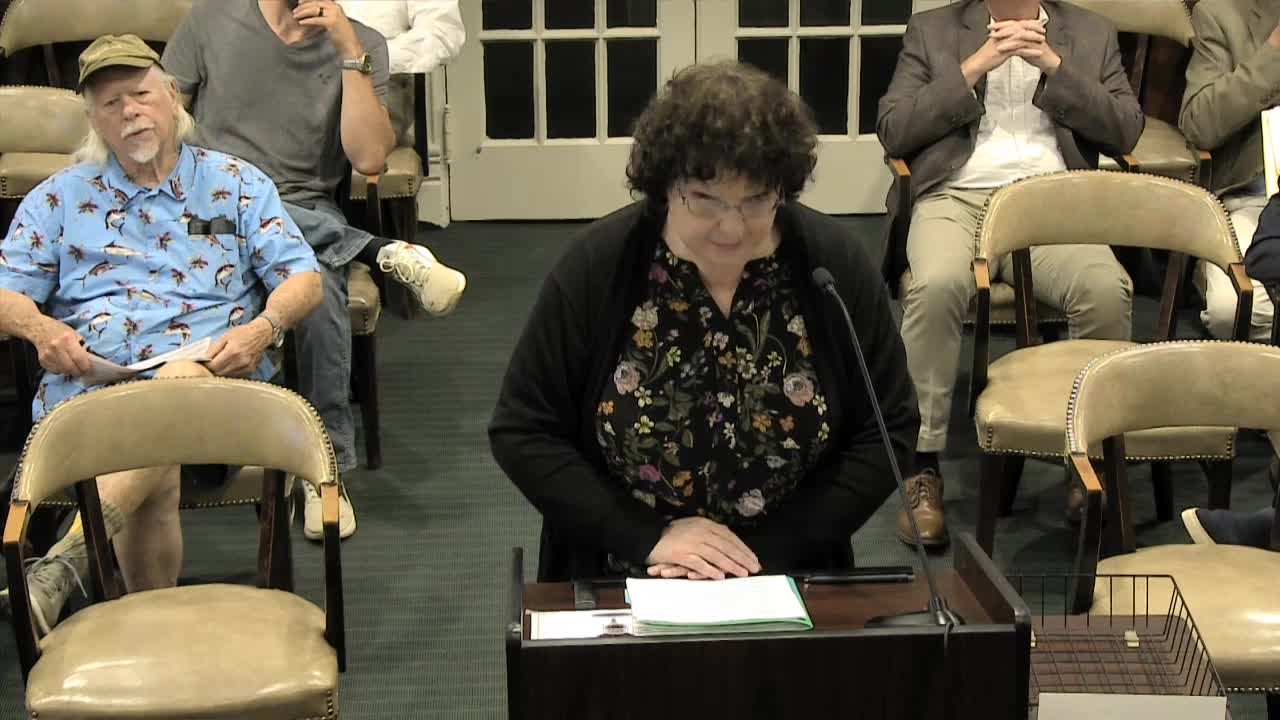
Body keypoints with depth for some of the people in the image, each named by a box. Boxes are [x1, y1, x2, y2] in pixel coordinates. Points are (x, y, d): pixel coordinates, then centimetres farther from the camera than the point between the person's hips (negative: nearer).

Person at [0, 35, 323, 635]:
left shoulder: (236, 184, 20)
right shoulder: (60, 197, 23)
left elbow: (304, 279, 12)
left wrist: (263, 328, -11)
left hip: (210, 375, -1)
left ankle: (60, 568, -50)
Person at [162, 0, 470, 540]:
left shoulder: (361, 46, 2)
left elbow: (368, 158, -10)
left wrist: (349, 49, -14)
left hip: (308, 217, 0)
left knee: (320, 292, -35)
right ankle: (385, 252, -25)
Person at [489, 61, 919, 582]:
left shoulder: (833, 263, -4)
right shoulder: (597, 265, -6)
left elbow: (886, 432, 1)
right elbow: (521, 432, -2)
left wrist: (766, 553, -9)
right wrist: (647, 538, -12)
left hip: (789, 587, 2)